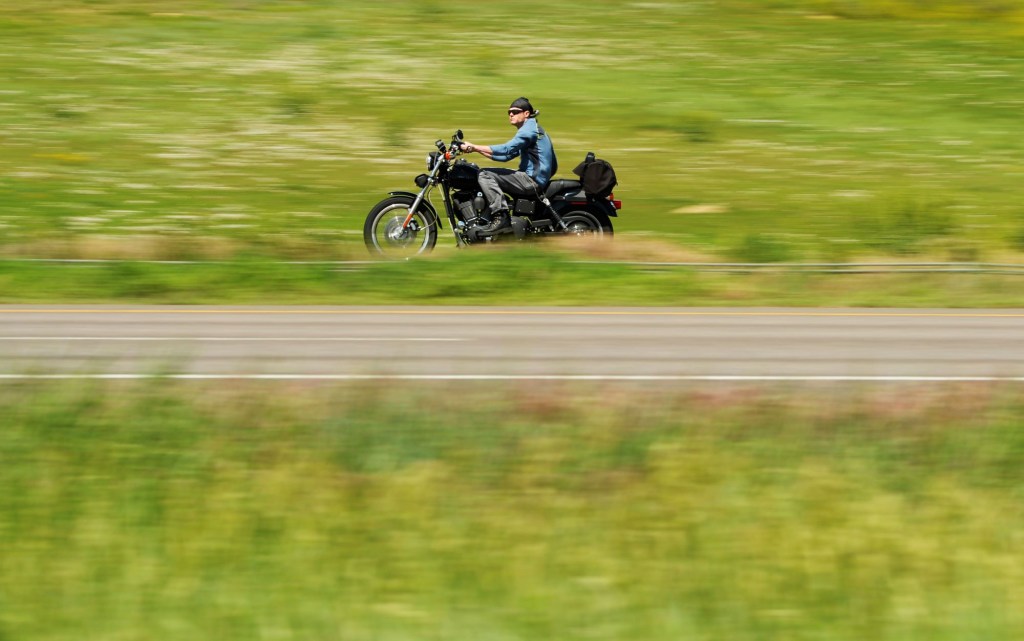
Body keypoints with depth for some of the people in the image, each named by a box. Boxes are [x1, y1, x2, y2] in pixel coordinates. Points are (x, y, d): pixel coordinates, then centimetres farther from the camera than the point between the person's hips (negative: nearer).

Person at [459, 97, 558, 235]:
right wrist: (478, 150, 13)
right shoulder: (532, 128, 22)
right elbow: (507, 155, 23)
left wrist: (473, 147, -21)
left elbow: (506, 150, -22)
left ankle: (500, 217, -26)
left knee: (485, 175, -17)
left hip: (532, 180, -11)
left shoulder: (529, 129, -11)